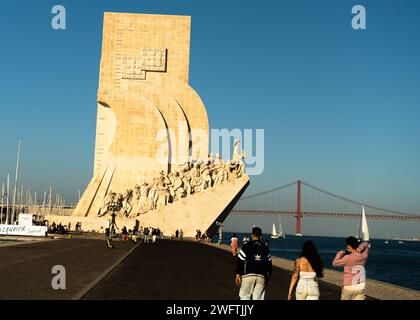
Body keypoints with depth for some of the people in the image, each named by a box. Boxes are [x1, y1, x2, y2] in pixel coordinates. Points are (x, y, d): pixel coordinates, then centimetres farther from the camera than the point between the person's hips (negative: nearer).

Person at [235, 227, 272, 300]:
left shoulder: (246, 246, 0)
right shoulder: (265, 248, 10)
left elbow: (240, 261, -4)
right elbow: (269, 265, 11)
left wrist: (238, 275, 0)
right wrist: (267, 278, 18)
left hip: (248, 275, -2)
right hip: (261, 277, 3)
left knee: (245, 297, 8)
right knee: (258, 298, 6)